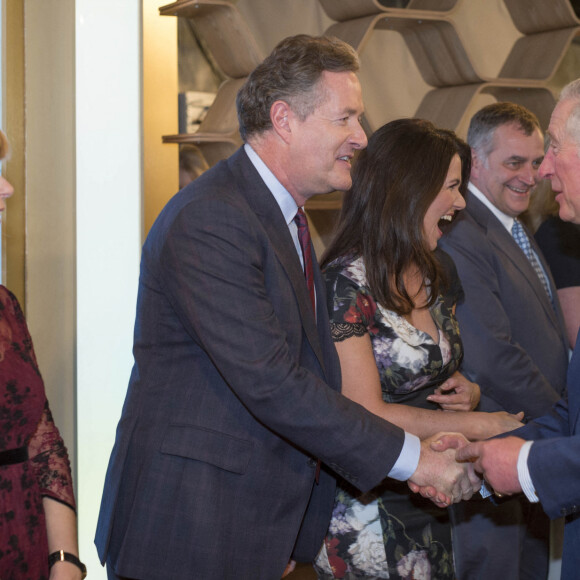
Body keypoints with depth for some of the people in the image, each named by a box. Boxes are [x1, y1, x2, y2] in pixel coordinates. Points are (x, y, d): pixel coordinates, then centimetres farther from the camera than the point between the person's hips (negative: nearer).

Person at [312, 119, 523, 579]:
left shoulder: (438, 274, 7)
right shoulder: (347, 284, -16)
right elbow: (366, 414, -20)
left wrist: (469, 391, -2)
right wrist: (480, 424, -16)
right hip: (369, 504, -7)